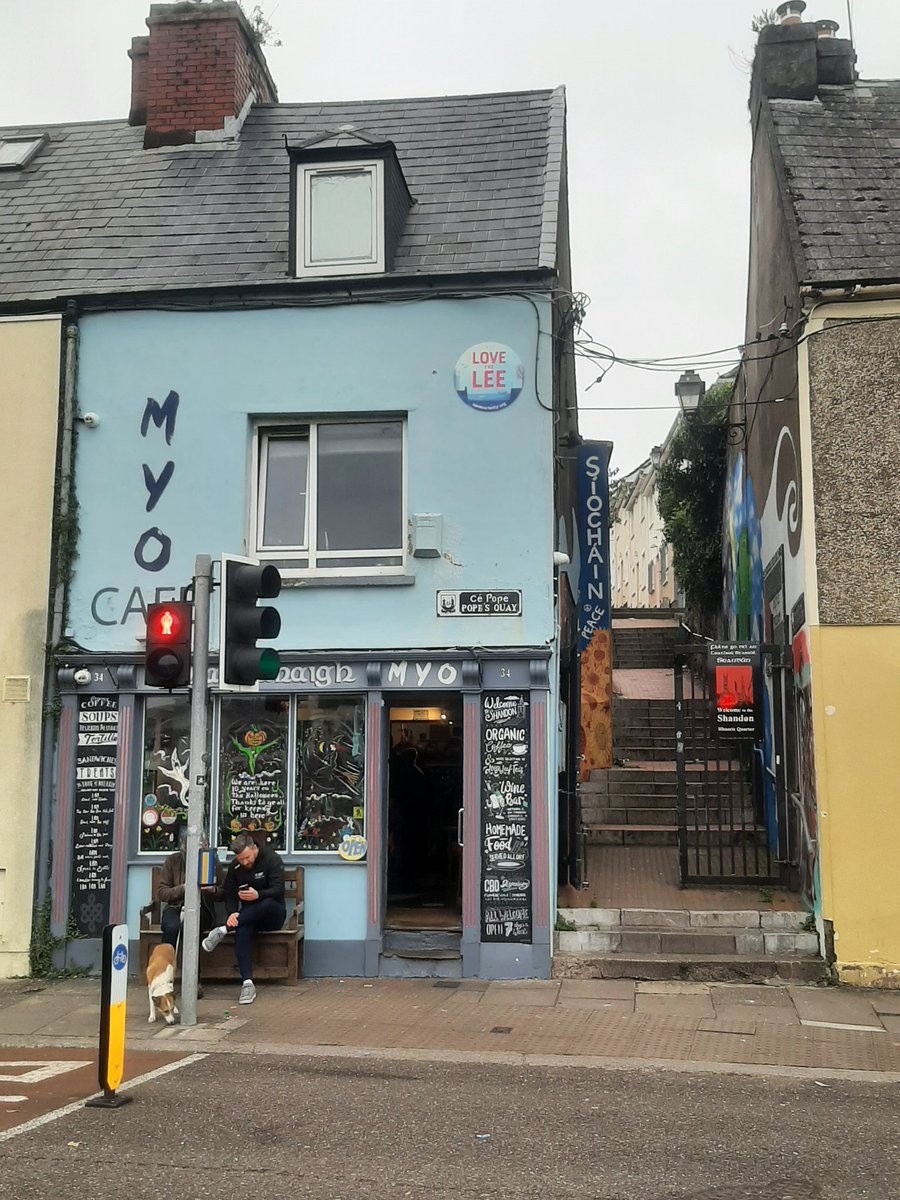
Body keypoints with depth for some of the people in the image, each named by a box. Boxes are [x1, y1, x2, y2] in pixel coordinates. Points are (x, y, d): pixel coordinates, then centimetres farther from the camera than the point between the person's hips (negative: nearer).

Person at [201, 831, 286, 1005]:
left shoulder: (272, 860, -11)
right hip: (248, 916, 3)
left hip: (273, 914, -3)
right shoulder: (235, 866, 3)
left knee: (268, 903, -39)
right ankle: (247, 983, -41)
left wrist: (258, 895, -40)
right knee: (242, 931, -33)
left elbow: (278, 890, -20)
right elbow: (229, 894, 1)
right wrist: (232, 913, -21)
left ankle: (223, 929, -31)